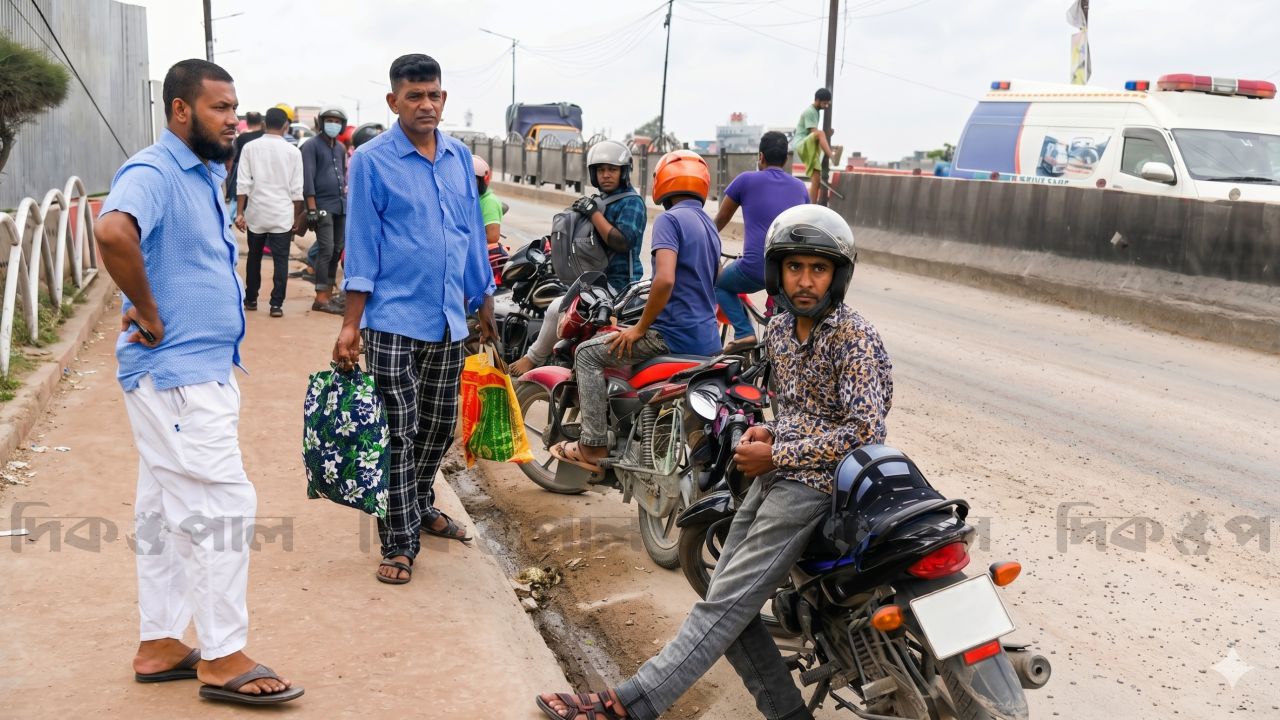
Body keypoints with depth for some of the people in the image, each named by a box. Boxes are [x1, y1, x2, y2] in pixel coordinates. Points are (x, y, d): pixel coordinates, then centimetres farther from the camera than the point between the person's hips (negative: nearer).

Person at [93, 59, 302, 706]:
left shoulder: (205, 174, 14)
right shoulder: (153, 173, -16)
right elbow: (113, 232, -37)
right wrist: (149, 314, -26)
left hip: (203, 370, 10)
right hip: (175, 373, -10)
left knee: (169, 512, 14)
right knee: (224, 506, -7)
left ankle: (159, 646, 25)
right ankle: (222, 659, 3)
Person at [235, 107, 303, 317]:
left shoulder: (250, 148, -1)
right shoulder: (293, 152, -2)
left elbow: (243, 184, -4)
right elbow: (296, 189, -1)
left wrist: (240, 213, 0)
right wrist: (296, 217, 8)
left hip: (256, 212, 2)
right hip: (282, 214, -2)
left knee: (254, 257, 16)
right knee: (280, 259, 1)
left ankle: (251, 299, 26)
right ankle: (276, 304, -4)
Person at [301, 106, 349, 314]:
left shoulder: (341, 148, 17)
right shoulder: (311, 146, -4)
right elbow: (308, 178, -11)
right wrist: (312, 209, -17)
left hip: (341, 205, 7)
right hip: (323, 205, -7)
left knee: (337, 250, 9)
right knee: (326, 251, -12)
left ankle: (328, 294, 16)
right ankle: (320, 298, -9)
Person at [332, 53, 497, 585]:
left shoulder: (460, 157, 8)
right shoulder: (372, 160, -6)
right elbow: (362, 244, -7)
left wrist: (485, 303, 16)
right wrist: (351, 325, -10)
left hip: (449, 318, 5)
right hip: (393, 320, -5)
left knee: (440, 424, 16)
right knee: (399, 432, -2)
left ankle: (420, 505, 38)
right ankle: (399, 543, 8)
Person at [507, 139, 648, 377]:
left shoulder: (632, 202, -10)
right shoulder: (601, 200, 18)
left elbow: (622, 241, -24)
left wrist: (593, 213, -20)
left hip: (618, 284, -11)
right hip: (598, 278, 11)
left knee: (558, 308, -22)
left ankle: (533, 359, -6)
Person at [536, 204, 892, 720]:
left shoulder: (854, 339, -14)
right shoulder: (778, 330, 10)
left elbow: (863, 431, -20)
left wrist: (776, 456, -16)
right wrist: (768, 431, 2)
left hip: (814, 484, -8)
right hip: (775, 475, 9)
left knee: (725, 604, -11)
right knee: (729, 601, 4)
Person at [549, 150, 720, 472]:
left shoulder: (669, 219, -12)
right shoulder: (709, 225, 16)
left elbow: (665, 280, -26)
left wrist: (640, 328, -15)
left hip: (674, 335, -9)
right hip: (708, 341, 9)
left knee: (588, 354, 3)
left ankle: (593, 447, 0)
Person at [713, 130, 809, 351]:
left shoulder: (746, 180, 4)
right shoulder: (800, 188, 16)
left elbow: (719, 221, 16)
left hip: (755, 267, -4)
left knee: (718, 282, 24)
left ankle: (744, 332, 3)